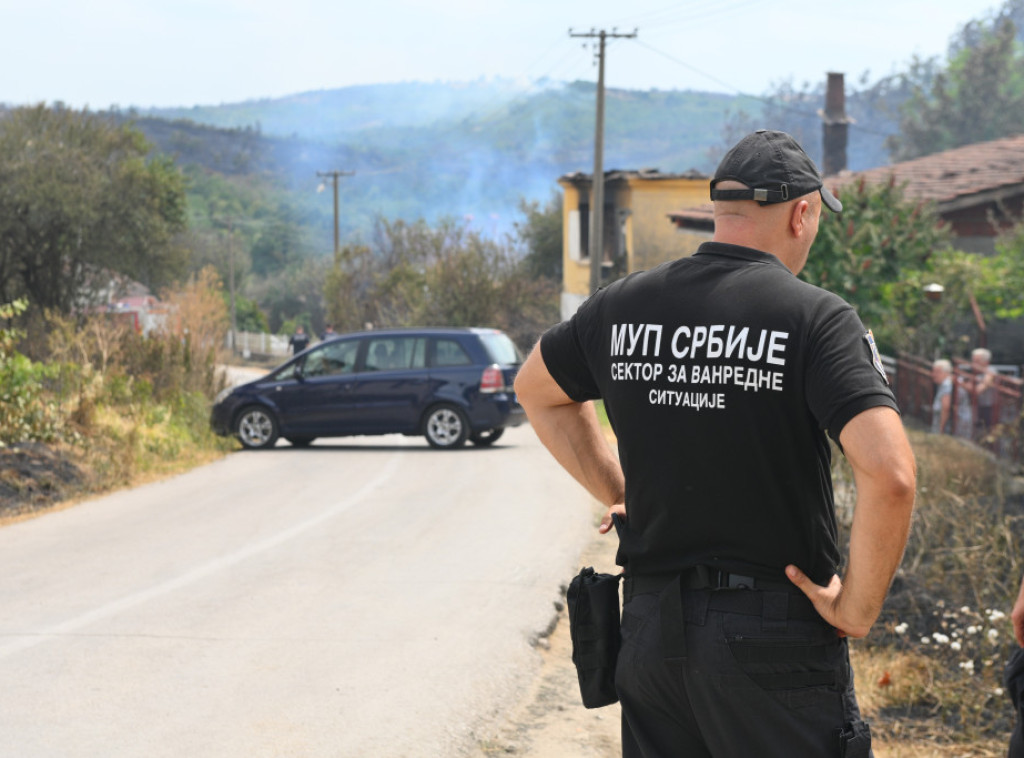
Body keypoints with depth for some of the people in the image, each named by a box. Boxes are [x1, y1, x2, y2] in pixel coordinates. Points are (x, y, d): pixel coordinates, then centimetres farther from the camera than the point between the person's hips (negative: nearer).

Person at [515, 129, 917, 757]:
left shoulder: (621, 306, 5)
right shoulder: (815, 316, -12)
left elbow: (537, 388, 26)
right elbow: (890, 475, -24)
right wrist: (857, 608, -12)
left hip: (649, 626, 5)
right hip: (776, 634, -5)